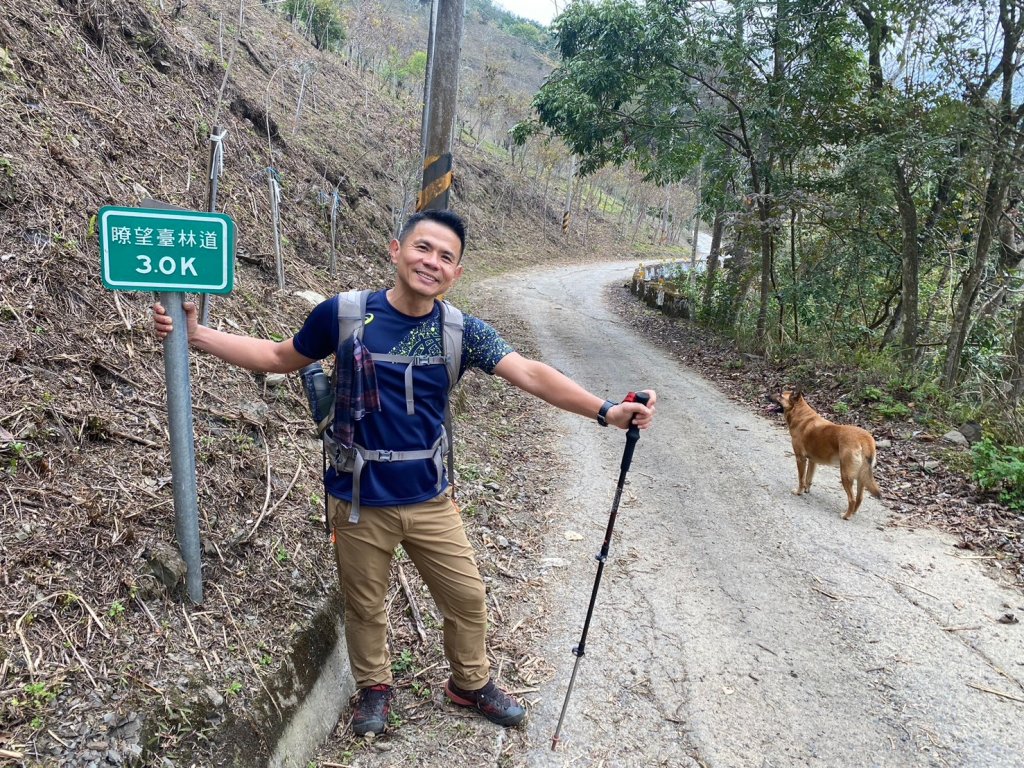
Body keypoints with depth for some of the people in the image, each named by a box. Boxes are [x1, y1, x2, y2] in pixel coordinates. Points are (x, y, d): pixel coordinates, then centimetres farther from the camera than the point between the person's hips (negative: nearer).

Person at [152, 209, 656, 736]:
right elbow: (279, 358, 2)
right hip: (359, 502, -1)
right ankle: (373, 688, 47)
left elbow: (530, 375, -18)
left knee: (467, 598, 14)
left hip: (429, 500, 2)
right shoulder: (344, 314, -12)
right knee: (365, 606, 18)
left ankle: (470, 683, 43)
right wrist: (195, 334, -5)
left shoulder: (460, 331, -9)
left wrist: (605, 411, -30)